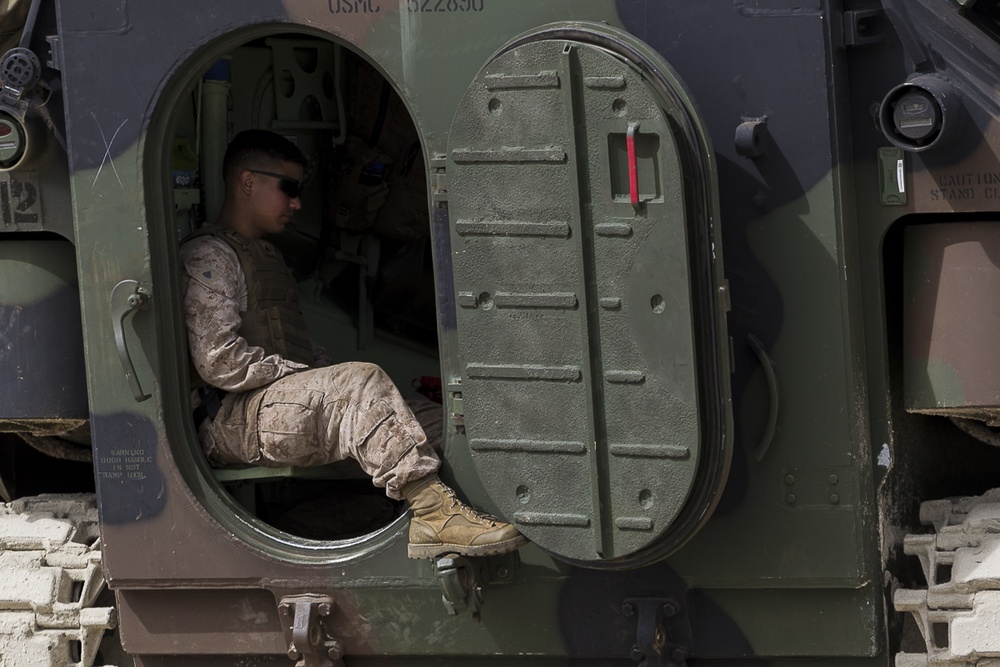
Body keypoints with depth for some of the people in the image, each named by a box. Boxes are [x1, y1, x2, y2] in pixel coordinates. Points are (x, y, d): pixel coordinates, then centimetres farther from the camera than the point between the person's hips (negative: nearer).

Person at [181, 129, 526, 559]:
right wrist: (312, 378, -13)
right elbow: (220, 362, -15)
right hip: (232, 420, -9)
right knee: (361, 383, -32)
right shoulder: (208, 257, -3)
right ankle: (432, 514, -40)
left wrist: (324, 373, 4)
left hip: (290, 404, 9)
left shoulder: (267, 257, 30)